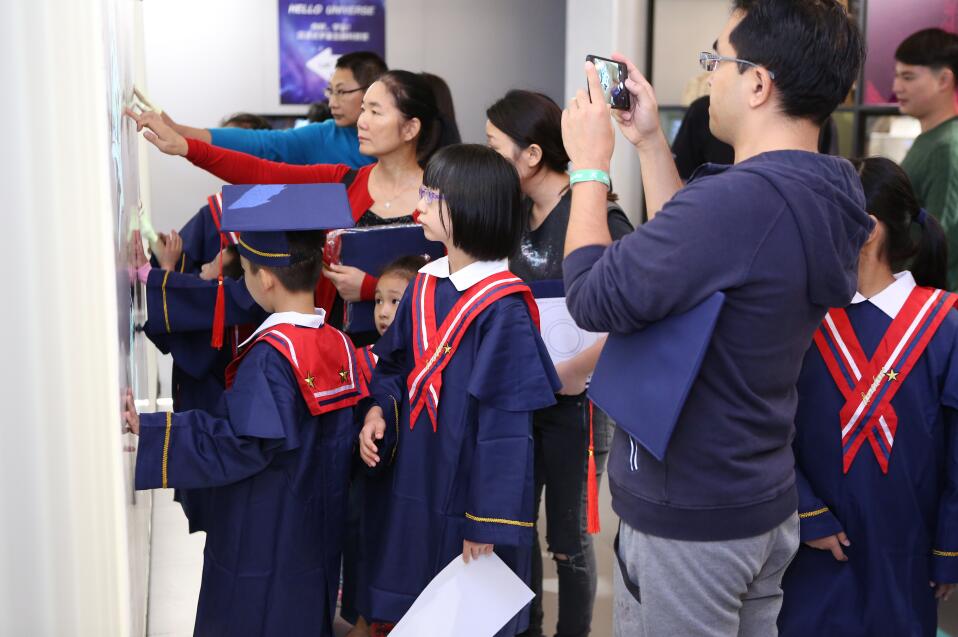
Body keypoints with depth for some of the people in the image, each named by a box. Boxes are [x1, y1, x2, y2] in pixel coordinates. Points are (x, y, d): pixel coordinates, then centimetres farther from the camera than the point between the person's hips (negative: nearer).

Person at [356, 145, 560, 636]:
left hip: (464, 498, -6)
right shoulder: (422, 287, 3)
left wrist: (486, 524, -18)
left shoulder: (502, 308, -19)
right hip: (406, 488, 7)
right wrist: (380, 411, -6)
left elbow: (506, 423, -19)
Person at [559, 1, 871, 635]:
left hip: (687, 519, -9)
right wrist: (650, 142, 10)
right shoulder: (828, 195, 1)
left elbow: (593, 298, -23)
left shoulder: (738, 199, -30)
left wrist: (589, 166, -10)